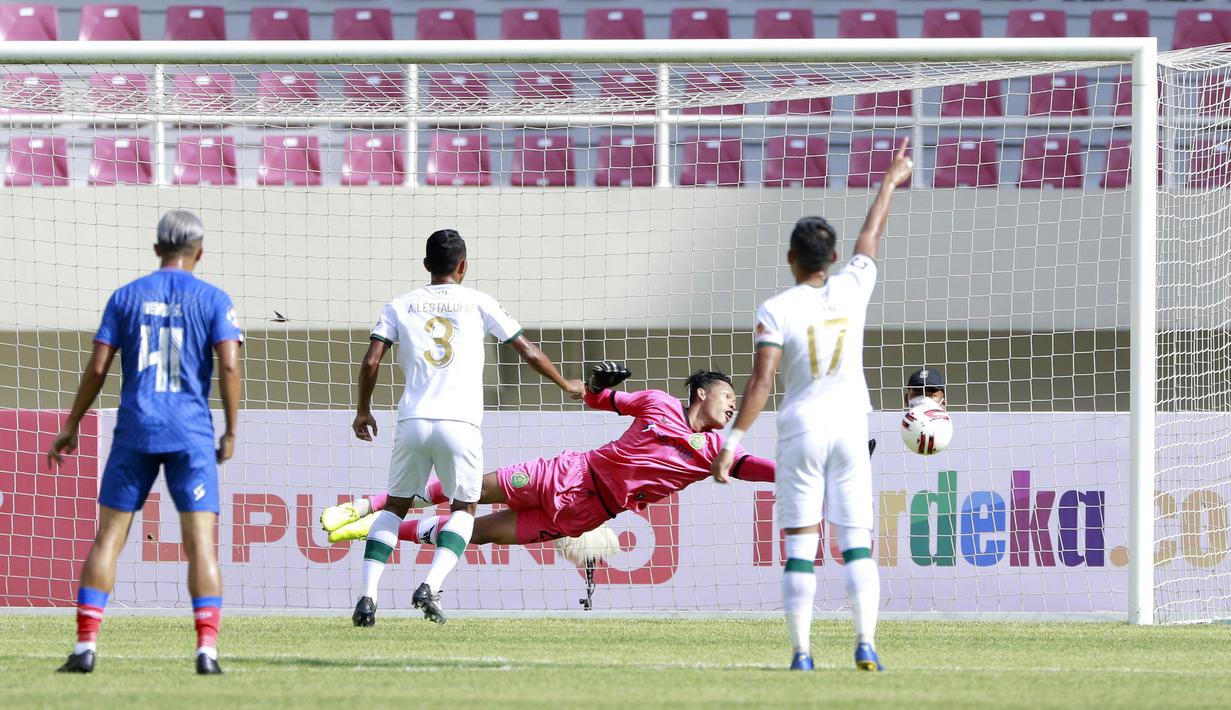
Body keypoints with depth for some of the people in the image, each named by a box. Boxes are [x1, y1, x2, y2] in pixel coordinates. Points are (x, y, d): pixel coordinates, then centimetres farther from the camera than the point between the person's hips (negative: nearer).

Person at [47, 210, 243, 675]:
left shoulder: (126, 297, 6)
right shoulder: (212, 300, 2)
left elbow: (98, 367, 3)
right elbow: (229, 366, -8)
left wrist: (71, 427, 12)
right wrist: (231, 432, 1)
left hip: (135, 428, 1)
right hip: (192, 432, -1)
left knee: (108, 536, 7)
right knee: (200, 541, -2)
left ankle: (86, 646, 1)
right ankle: (207, 650, -13)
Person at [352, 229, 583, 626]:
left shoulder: (399, 307, 12)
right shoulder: (477, 304, 10)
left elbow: (371, 362, 3)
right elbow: (529, 353, 14)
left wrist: (363, 411, 19)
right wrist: (565, 385, 30)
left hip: (413, 422, 1)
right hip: (460, 425, -1)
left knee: (395, 506, 15)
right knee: (464, 508, 15)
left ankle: (368, 595, -1)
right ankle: (431, 586, -7)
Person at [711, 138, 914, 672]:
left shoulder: (775, 311, -10)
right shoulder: (851, 290, -2)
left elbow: (761, 381, -16)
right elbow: (870, 239, 16)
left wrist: (734, 441, -13)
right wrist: (890, 183, 31)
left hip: (800, 431, -2)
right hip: (850, 428, 2)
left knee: (800, 547, 1)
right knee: (857, 543, 3)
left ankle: (801, 652, -3)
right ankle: (865, 643, -8)